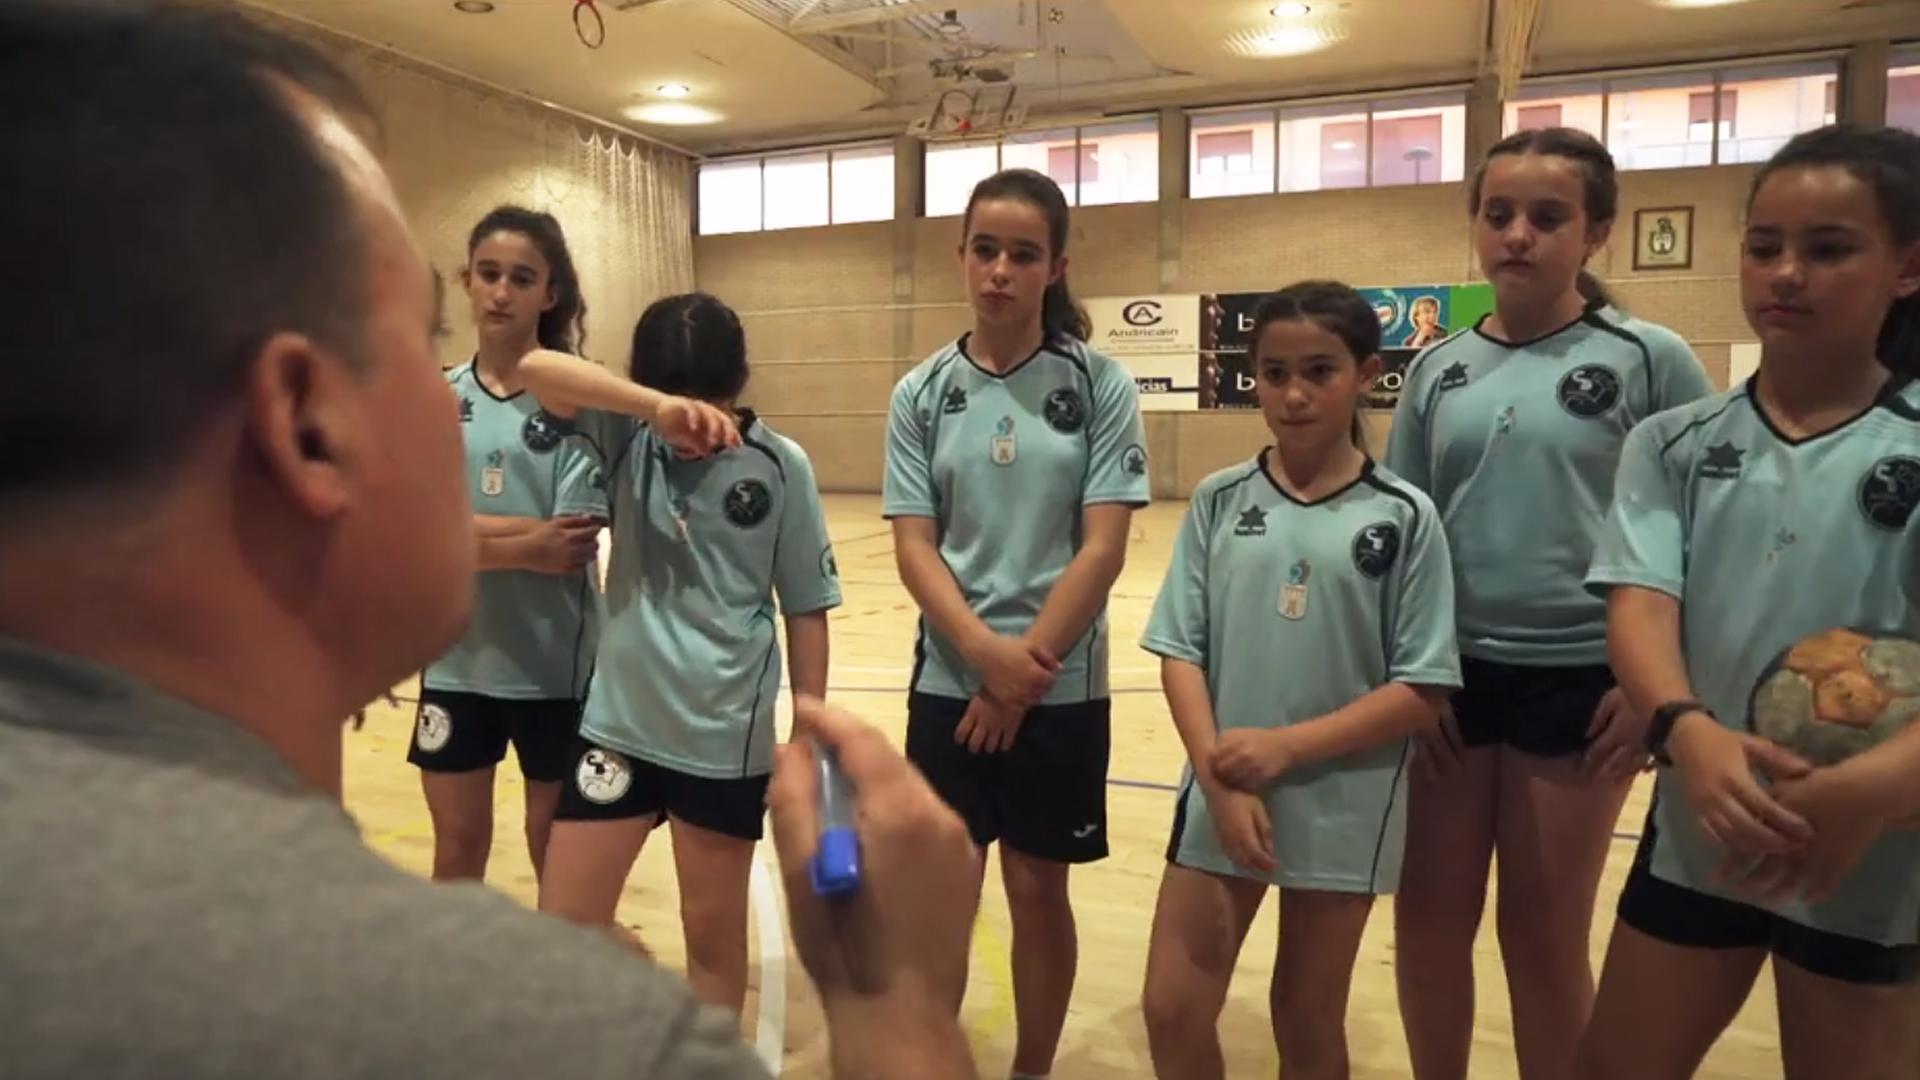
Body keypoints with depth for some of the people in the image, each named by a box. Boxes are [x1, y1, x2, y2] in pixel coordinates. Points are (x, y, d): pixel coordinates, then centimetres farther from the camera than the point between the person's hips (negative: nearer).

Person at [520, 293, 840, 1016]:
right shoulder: (627, 437, -2)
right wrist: (658, 408, -34)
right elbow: (536, 369, -20)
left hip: (725, 736, -2)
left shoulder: (779, 466, -7)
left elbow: (807, 610, -2)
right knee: (562, 926, 9)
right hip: (619, 721, 2)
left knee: (714, 932, 15)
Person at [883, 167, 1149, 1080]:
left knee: (1038, 892, 11)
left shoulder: (1100, 387, -5)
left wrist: (1023, 669, -13)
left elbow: (1102, 550, -9)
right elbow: (914, 549, -3)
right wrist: (983, 650, -18)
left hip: (1061, 688, -1)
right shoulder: (922, 393, 1)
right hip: (949, 683, 2)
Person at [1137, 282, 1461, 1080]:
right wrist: (1221, 781, -14)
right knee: (1172, 1012, 8)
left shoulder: (1404, 517, -7)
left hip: (1342, 808, -1)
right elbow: (1181, 653, -2)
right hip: (1220, 795, 2)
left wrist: (1284, 748, -17)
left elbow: (1423, 691, -9)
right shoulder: (1219, 500, -2)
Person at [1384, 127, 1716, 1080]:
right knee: (1427, 922, 12)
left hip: (1577, 682, -3)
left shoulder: (1650, 360, -5)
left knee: (1543, 936, 11)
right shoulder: (1436, 370, 4)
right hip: (1449, 676, 3)